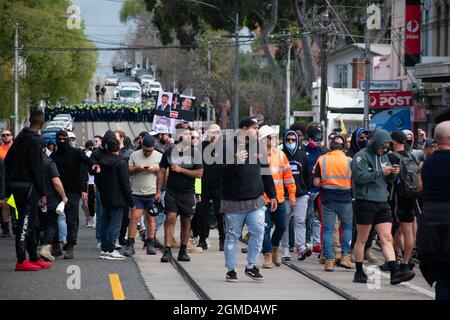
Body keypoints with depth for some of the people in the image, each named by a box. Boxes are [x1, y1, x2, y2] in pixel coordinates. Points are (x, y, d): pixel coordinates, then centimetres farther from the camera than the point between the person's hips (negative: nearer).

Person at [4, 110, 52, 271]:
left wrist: (11, 180, 20)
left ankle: (34, 258, 20)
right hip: (28, 187, -9)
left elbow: (7, 160, 17)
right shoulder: (34, 141, -15)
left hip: (16, 184, 9)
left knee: (30, 223, 15)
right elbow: (37, 169, -17)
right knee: (26, 223, -6)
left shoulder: (20, 137, 12)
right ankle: (21, 261, -6)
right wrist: (42, 193, -14)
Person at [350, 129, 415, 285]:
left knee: (387, 238, -2)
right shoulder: (361, 156, -7)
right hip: (365, 203, -6)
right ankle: (359, 272, 13)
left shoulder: (384, 157, 16)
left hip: (382, 203, 6)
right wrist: (380, 172, -19)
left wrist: (393, 174, -1)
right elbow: (360, 177, -20)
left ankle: (395, 272, -10)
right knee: (362, 239, 4)